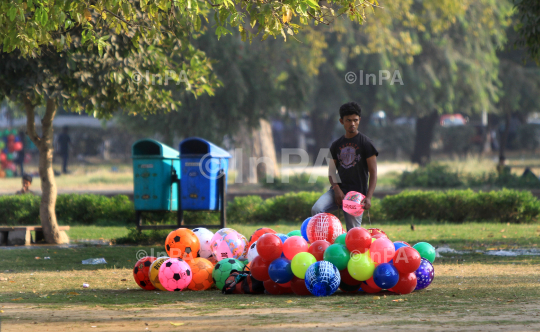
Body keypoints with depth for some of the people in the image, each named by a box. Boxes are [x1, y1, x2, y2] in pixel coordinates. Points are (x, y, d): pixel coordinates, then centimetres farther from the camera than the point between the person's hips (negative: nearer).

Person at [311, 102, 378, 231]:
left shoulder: (365, 143, -1)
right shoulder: (336, 145, 12)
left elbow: (373, 173, -4)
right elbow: (332, 171, 15)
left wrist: (368, 197, -17)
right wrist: (336, 189, -7)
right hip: (339, 189, 3)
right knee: (316, 210, -23)